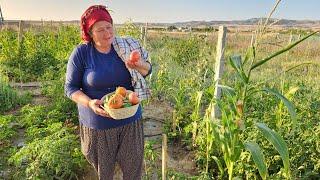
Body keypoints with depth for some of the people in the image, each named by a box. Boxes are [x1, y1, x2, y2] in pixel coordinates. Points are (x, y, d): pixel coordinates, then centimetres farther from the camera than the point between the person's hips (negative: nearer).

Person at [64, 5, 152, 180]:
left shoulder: (126, 47, -3)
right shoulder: (81, 53, -10)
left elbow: (147, 70, 5)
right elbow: (70, 87, -4)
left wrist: (140, 66, -19)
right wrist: (89, 103, -22)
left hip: (130, 120, 2)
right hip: (97, 124, -1)